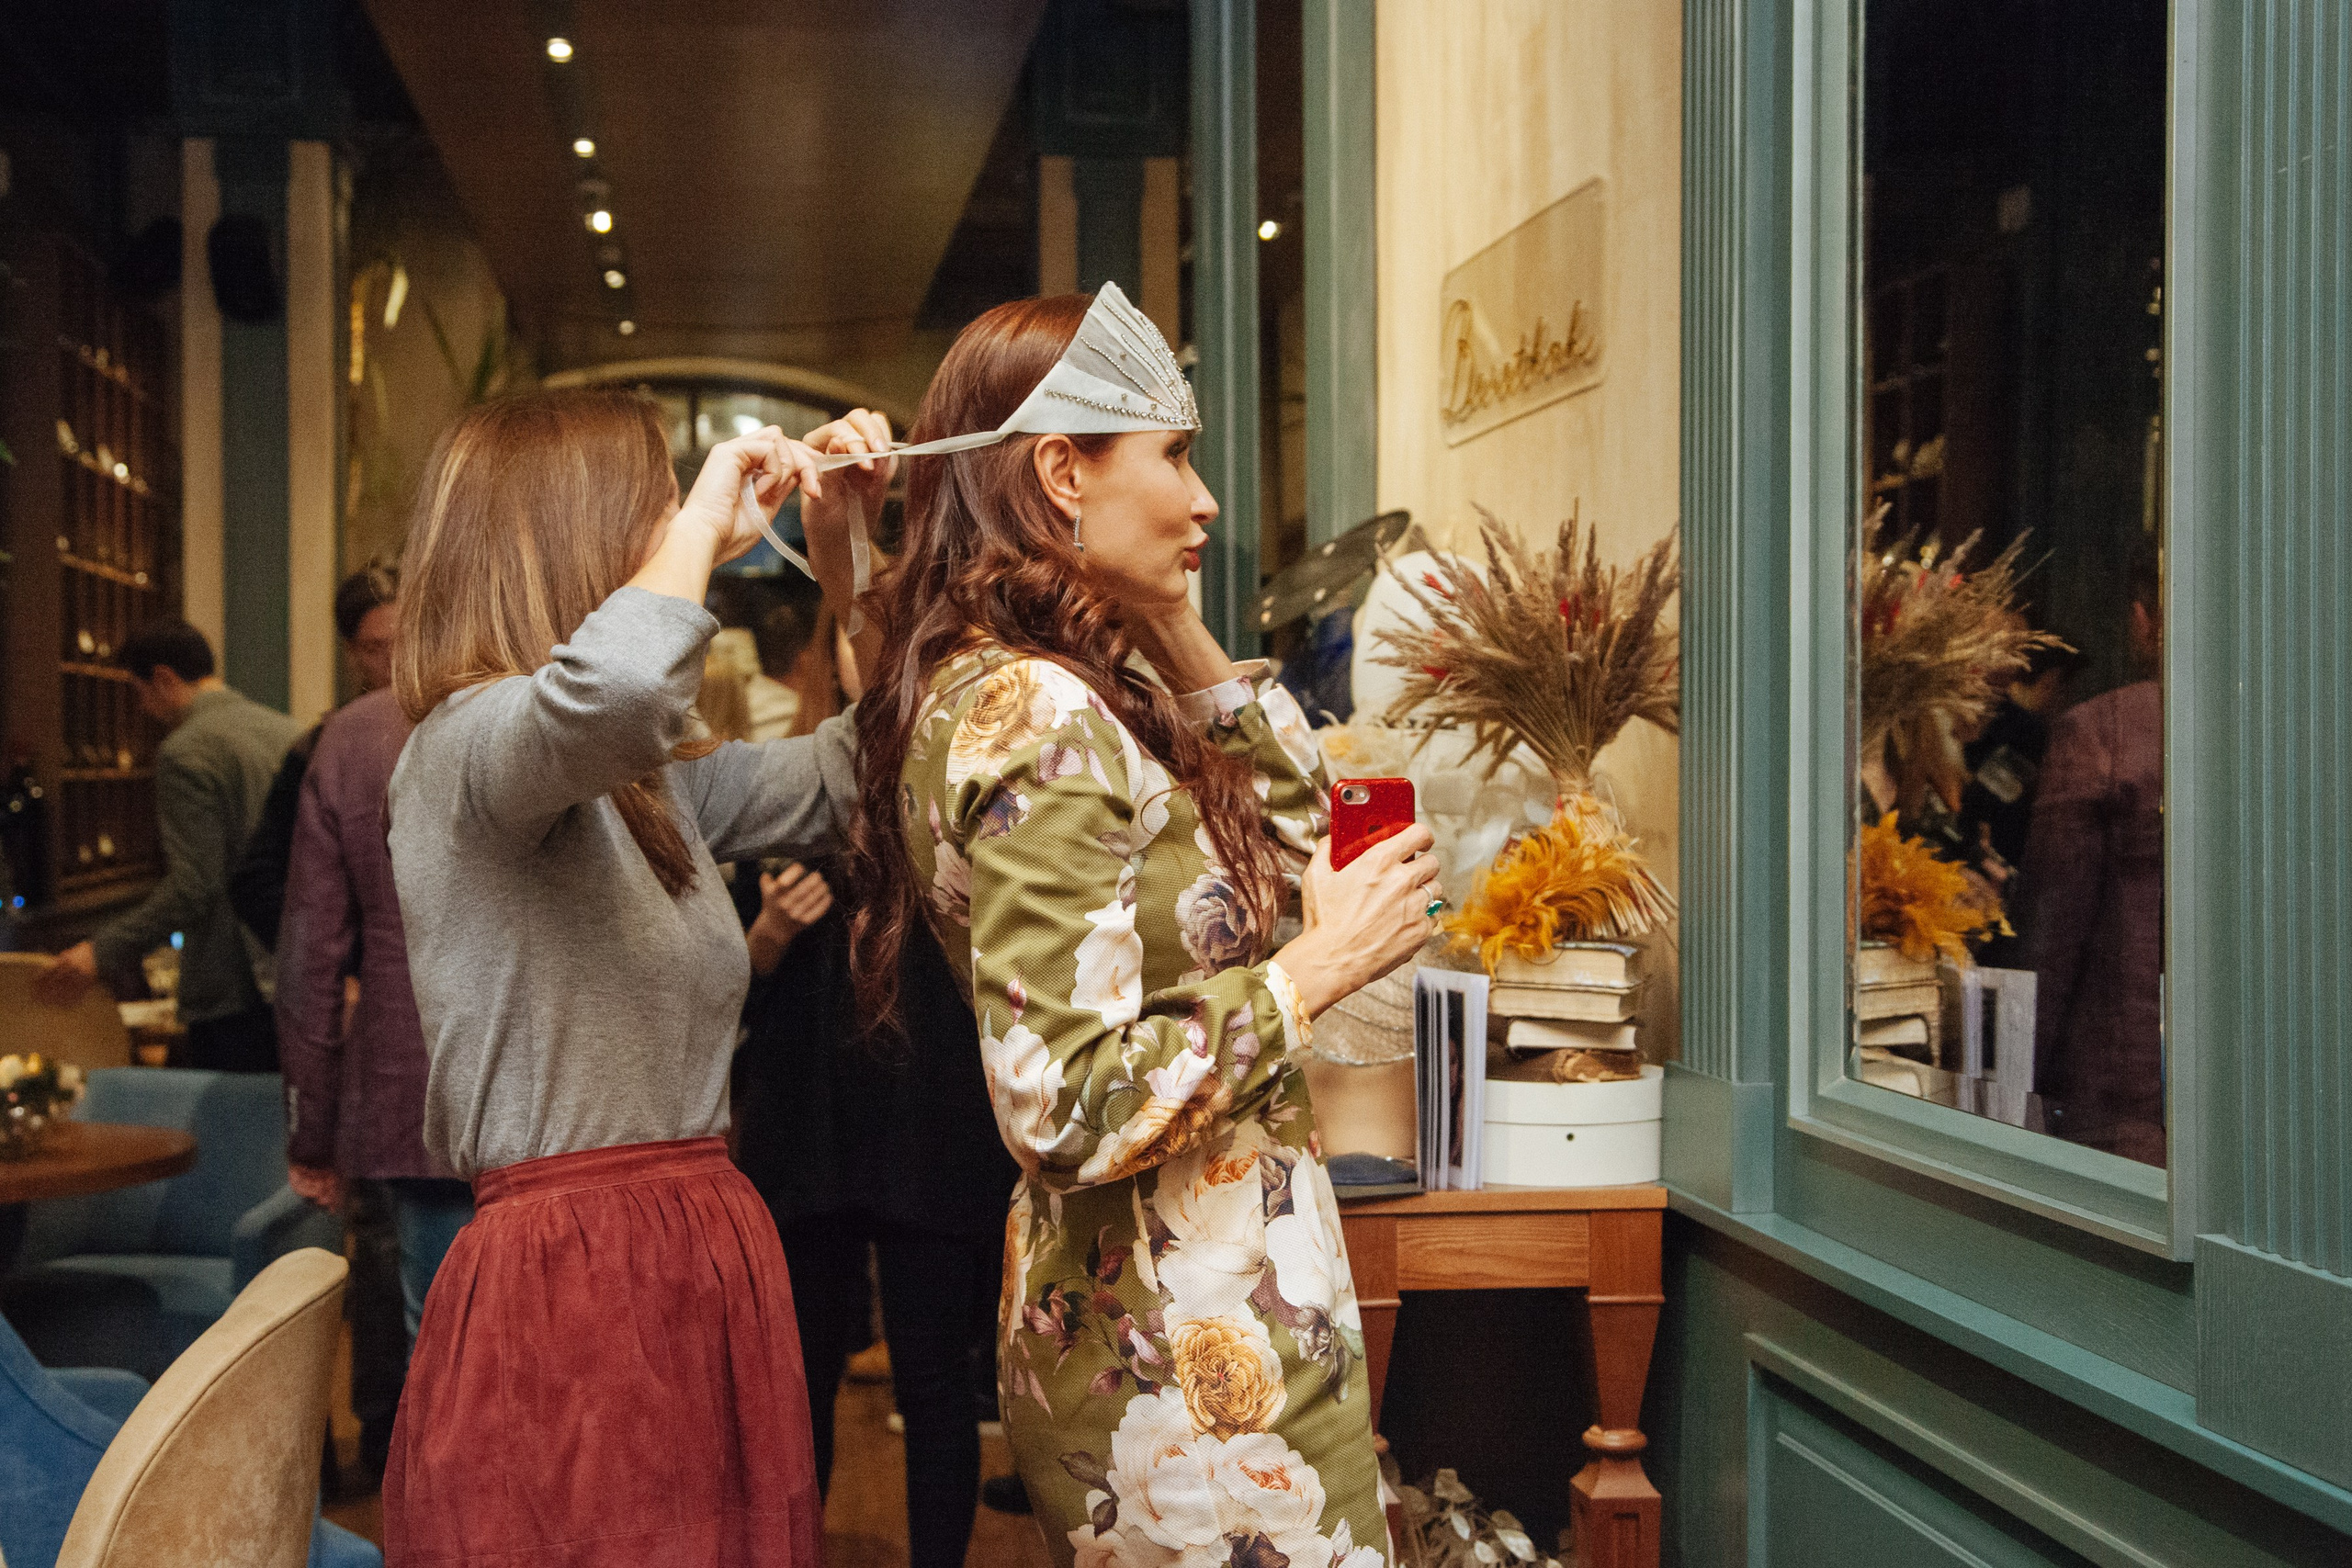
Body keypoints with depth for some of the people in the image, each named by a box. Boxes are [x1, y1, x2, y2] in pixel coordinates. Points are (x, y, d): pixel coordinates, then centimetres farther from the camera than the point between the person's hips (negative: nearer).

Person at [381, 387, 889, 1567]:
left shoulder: (651, 781, 16)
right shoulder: (468, 748, -12)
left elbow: (853, 775, 27)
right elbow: (609, 693, -36)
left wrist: (841, 550, 17)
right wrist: (706, 518, -17)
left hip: (696, 1264, 9)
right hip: (574, 1288, -9)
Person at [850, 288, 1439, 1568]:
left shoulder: (1046, 690, 10)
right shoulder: (1036, 717, -20)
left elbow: (1295, 813, 22)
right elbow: (1070, 1107, -27)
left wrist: (1174, 621, 12)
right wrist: (1321, 968, -17)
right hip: (1197, 1359, -10)